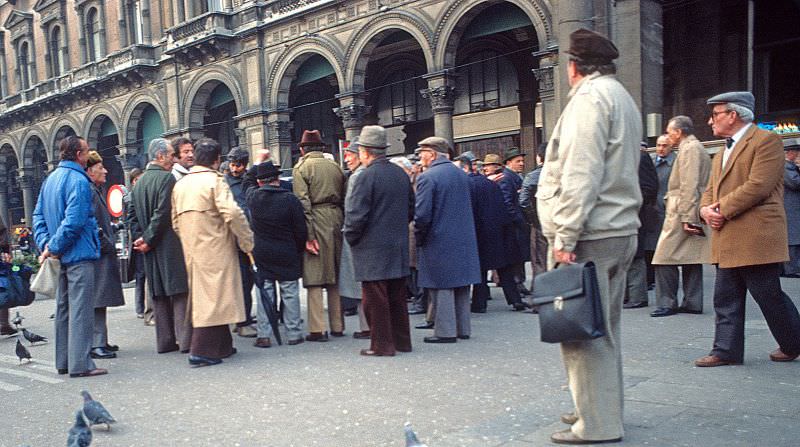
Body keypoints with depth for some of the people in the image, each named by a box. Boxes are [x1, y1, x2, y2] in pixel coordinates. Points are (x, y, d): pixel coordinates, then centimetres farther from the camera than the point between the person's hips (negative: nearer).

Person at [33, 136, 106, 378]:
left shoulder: (51, 179, 14)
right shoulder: (78, 180, -15)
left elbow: (38, 215, 13)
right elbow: (74, 220, -23)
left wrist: (46, 244, 4)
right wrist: (53, 247, -14)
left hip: (61, 256, 9)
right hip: (79, 254, -9)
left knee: (64, 307, 15)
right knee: (81, 308, -7)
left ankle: (64, 361, 22)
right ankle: (80, 364, -5)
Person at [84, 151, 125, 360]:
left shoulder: (96, 191, 20)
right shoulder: (88, 191, -12)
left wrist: (110, 244, 18)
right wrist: (107, 244, -16)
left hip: (103, 254, 11)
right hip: (98, 255, -11)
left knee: (100, 301, 14)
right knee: (97, 299, -8)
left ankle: (100, 342, 21)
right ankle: (96, 344, -5)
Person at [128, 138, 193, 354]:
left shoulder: (139, 181, 14)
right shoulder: (167, 178, -12)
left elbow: (132, 214, 12)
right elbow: (163, 213, -18)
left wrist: (140, 237, 6)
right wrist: (149, 240, -11)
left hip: (151, 248, 8)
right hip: (170, 246, -8)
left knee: (159, 294, 10)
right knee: (180, 291, -3)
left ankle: (165, 341, 15)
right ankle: (185, 339, -4)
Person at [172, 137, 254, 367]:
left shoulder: (180, 184, 12)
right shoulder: (214, 180, -10)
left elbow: (175, 221, 14)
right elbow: (232, 213, -20)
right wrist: (248, 242, -12)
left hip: (192, 250, 8)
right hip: (215, 249, -8)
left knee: (202, 294, 14)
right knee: (214, 295, -3)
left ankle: (221, 346, 23)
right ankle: (201, 351, -6)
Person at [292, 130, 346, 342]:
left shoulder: (301, 168, -3)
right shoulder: (335, 167, 13)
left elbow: (303, 203, -12)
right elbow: (344, 198, 11)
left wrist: (308, 234, -13)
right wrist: (342, 224, 14)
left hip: (316, 222, -5)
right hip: (336, 220, 5)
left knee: (314, 277, -1)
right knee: (335, 276, 12)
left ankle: (317, 329, 0)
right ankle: (337, 326, 19)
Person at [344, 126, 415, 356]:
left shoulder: (367, 176, -14)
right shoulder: (401, 174, 8)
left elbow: (356, 214, -17)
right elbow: (411, 209, 16)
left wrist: (350, 237, -2)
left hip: (373, 249, -7)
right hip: (399, 247, 8)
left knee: (375, 299, 1)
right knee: (397, 297, 15)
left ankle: (382, 345, 7)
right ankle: (402, 341, 24)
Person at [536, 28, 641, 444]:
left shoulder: (590, 97, -10)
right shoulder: (622, 97, 22)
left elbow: (580, 173, -20)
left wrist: (564, 235, -19)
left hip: (590, 235, -10)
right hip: (620, 230, 10)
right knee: (603, 328, 16)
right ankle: (603, 409, 27)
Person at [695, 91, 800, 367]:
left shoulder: (766, 140, -6)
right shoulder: (722, 153, 21)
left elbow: (759, 186, -17)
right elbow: (711, 189, 19)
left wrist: (723, 208, -15)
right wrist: (706, 209, -3)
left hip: (756, 237, -8)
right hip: (727, 241, 8)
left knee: (769, 296, 2)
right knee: (726, 299, 7)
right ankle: (727, 350, 12)